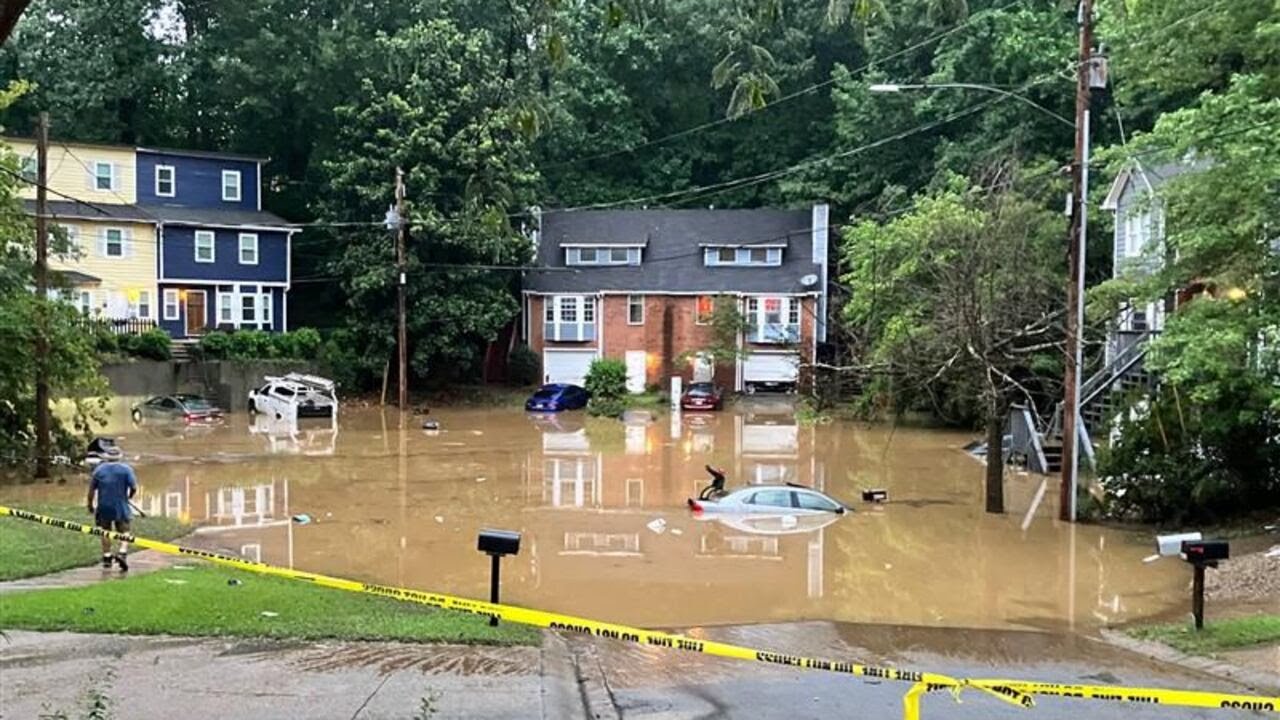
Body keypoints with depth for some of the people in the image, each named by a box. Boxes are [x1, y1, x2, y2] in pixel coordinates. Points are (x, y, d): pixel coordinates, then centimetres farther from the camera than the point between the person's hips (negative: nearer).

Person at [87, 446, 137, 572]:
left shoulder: (99, 469, 3)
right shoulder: (126, 469, -4)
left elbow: (91, 490, 4)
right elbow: (134, 488, -10)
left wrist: (90, 505, 14)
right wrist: (129, 496, 11)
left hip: (103, 507, 2)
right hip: (121, 507, -2)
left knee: (105, 532, 14)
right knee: (124, 532, 4)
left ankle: (106, 557, 17)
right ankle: (122, 552, -16)